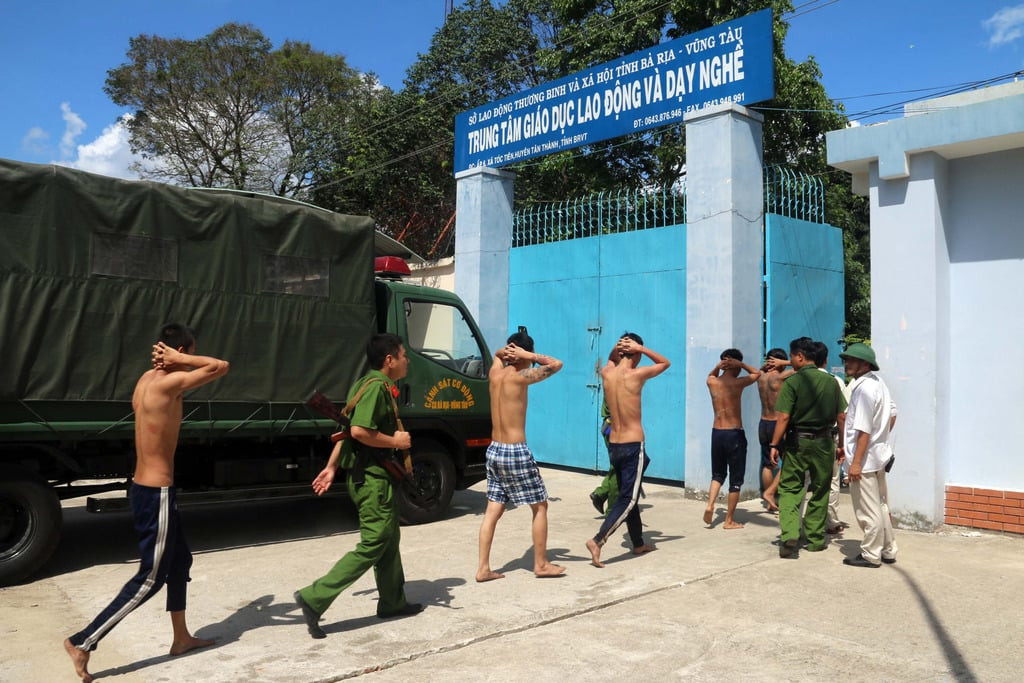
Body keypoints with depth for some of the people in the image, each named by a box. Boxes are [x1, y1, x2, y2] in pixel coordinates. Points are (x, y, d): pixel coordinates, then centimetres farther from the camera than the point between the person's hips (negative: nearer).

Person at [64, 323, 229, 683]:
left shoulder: (147, 378, 6)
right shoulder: (168, 382, -21)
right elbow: (221, 366, -18)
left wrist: (167, 361, 12)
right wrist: (177, 360, -12)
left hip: (146, 488, 10)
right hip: (157, 494, -10)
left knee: (179, 561, 20)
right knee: (149, 578, 2)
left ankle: (181, 637, 31)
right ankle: (82, 643, 9)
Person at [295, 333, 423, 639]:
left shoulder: (367, 384, 15)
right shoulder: (377, 387, -17)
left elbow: (347, 429, 16)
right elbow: (359, 431, -28)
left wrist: (331, 467, 17)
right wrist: (396, 441, -16)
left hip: (370, 474, 11)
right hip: (371, 476, -11)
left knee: (389, 538, 19)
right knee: (373, 544, -6)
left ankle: (392, 601, 30)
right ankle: (314, 598, -5)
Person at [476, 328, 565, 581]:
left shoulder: (495, 373, 5)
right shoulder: (519, 377, -14)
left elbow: (498, 354, 28)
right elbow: (557, 364, -9)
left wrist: (506, 352, 6)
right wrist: (528, 356, -5)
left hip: (494, 450, 7)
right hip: (516, 452, -7)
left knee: (493, 511, 9)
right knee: (540, 506, 9)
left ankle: (483, 568, 10)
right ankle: (541, 564, 17)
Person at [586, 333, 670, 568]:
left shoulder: (606, 374, 2)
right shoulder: (637, 374, -12)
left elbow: (611, 360, 28)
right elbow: (665, 363, 4)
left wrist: (617, 348, 7)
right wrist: (640, 348, -5)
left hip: (614, 445, 7)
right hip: (633, 445, -7)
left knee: (628, 495, 18)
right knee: (628, 498, -3)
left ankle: (638, 543, 31)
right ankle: (598, 541, -16)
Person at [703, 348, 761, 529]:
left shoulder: (712, 382, 0)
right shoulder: (738, 383, -10)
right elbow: (757, 373, 8)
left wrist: (718, 366, 7)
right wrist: (740, 364, -2)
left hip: (716, 433, 4)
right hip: (735, 434, -4)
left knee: (718, 474, 20)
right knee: (736, 479, 7)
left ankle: (710, 504, -1)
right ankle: (729, 521, 11)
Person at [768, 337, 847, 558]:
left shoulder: (792, 382, -10)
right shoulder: (831, 382, 3)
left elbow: (783, 417, -15)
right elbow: (841, 416, 6)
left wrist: (775, 445, -9)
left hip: (797, 441, -3)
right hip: (823, 442, 3)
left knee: (789, 489, 3)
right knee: (820, 491, 14)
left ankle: (789, 537, -11)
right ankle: (815, 539, 21)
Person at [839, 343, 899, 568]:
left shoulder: (863, 388, -21)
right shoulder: (879, 382, 8)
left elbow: (864, 429, -23)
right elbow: (892, 413, 19)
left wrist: (856, 462, -21)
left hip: (865, 458, -10)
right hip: (880, 454, 10)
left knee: (868, 511, 2)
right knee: (881, 506, 18)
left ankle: (871, 555, 12)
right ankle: (888, 551, 28)